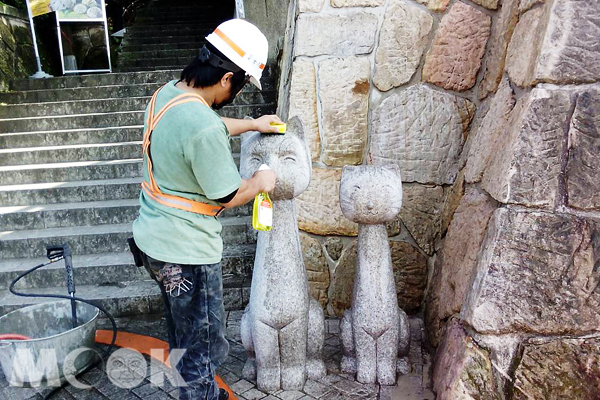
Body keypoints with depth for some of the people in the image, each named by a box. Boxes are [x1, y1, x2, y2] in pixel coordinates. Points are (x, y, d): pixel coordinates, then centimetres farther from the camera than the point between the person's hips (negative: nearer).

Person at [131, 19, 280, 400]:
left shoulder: (168, 92, -1)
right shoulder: (203, 129, -30)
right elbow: (228, 197, -19)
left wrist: (252, 124, 23)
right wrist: (261, 181, -1)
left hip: (152, 238, 10)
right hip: (187, 254, -10)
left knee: (183, 331, 28)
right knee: (204, 344, 12)